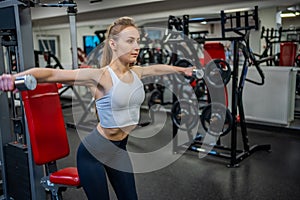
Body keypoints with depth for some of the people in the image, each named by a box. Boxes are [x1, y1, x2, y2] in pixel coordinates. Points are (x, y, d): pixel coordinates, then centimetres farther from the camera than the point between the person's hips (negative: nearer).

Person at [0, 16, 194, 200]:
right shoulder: (100, 76, -22)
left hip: (120, 148, 7)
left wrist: (182, 70, 34)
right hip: (94, 152, -6)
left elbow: (157, 68, 19)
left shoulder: (136, 73, -2)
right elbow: (52, 74, -31)